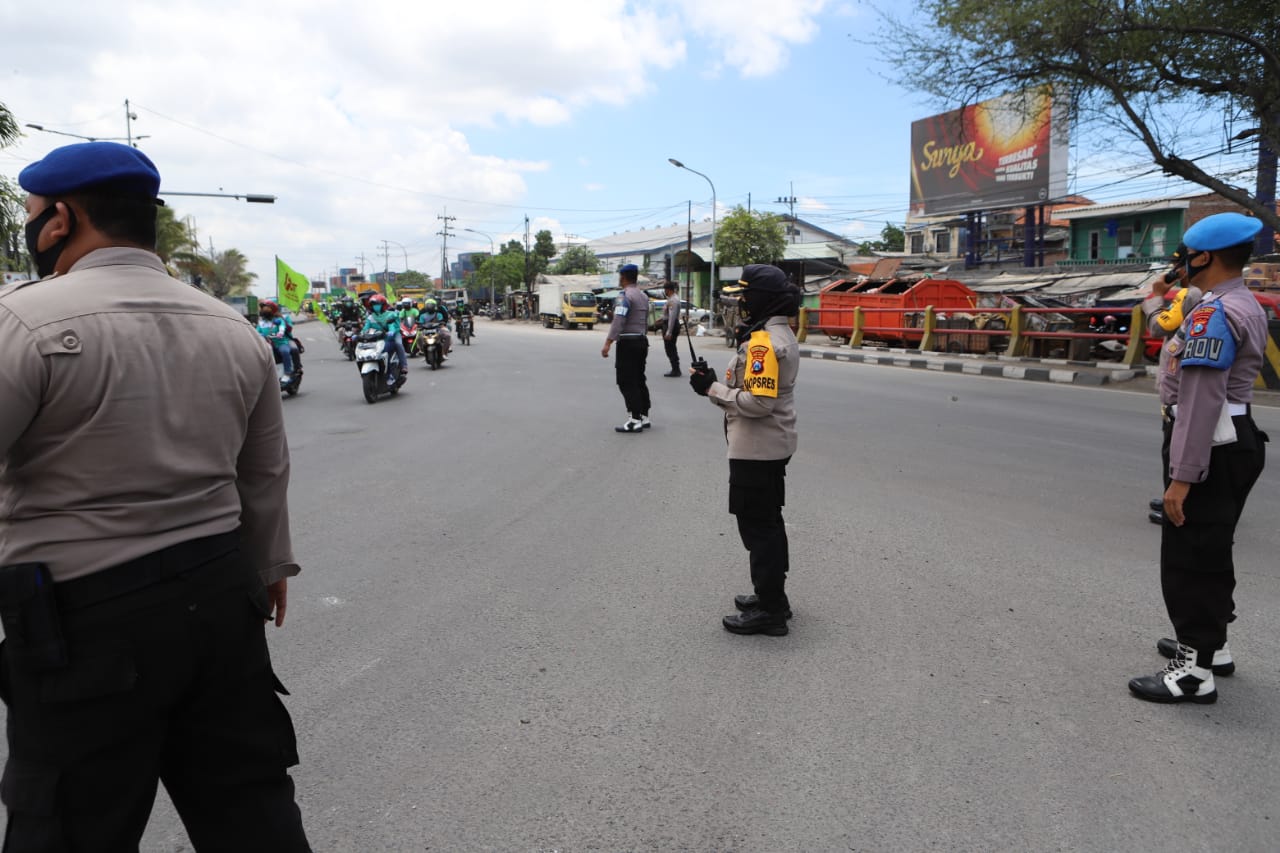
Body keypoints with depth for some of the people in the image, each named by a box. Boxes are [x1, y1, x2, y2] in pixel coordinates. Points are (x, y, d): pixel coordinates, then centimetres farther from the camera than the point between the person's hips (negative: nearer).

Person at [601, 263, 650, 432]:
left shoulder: (625, 296, -13)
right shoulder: (643, 296, 13)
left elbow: (618, 321, -23)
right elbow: (645, 320, 14)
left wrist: (608, 343, -26)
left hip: (627, 342, -9)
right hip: (642, 340, 9)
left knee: (627, 383, -6)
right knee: (639, 380, 14)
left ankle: (635, 420, -9)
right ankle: (644, 417, 17)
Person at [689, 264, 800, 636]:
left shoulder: (763, 342, -22)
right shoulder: (780, 334, 11)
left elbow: (757, 402, -28)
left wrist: (711, 389, -17)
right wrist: (718, 381, 1)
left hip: (756, 449, -11)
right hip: (772, 446, 11)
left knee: (757, 525, -1)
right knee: (767, 521, 20)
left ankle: (769, 611, 8)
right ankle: (772, 595, 33)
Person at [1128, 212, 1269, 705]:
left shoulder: (1213, 313, -20)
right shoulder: (1247, 306, 13)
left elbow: (1201, 400, -26)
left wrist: (1181, 476, -26)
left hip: (1212, 448, -11)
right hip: (1236, 440, 11)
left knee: (1188, 557, -3)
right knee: (1209, 552, 21)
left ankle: (1195, 672, 4)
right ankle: (1209, 643, 35)